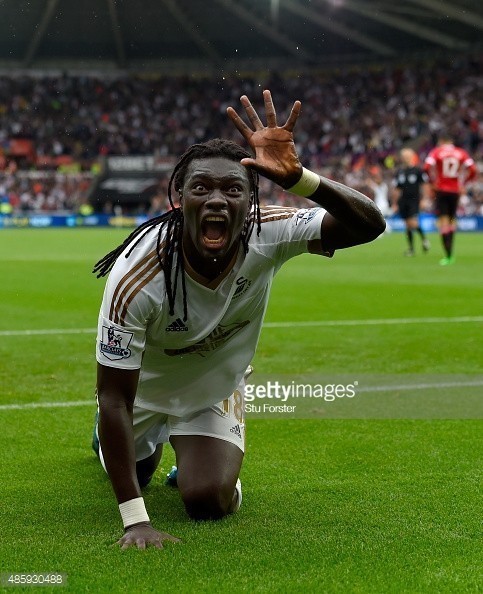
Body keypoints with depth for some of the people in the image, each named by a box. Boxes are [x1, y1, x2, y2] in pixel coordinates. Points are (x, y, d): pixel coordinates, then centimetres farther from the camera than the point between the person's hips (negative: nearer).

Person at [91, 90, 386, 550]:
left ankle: (202, 456, 22)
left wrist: (297, 178, -62)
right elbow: (115, 396, -37)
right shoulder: (135, 277, -41)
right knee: (130, 474, 22)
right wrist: (135, 521, -42)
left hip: (216, 386, 1)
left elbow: (370, 224, -42)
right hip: (143, 386, -1)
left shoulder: (269, 235, -32)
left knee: (209, 502, -13)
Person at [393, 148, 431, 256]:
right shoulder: (399, 172, 10)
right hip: (403, 201, 5)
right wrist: (396, 202, 13)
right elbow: (397, 189, 16)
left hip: (414, 200, -5)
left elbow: (424, 185, -1)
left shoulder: (418, 170, -3)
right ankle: (411, 248, 14)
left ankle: (424, 238, 9)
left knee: (413, 223, -17)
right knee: (407, 225, 7)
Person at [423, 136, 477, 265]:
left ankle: (448, 256, -11)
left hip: (441, 190, -3)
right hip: (455, 191, 3)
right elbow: (472, 170, -3)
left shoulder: (436, 152, -1)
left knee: (443, 220, -3)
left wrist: (433, 180, 0)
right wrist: (462, 181, 9)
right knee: (452, 220, 16)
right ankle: (450, 255, 17)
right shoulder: (461, 153, 6)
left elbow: (427, 167, -16)